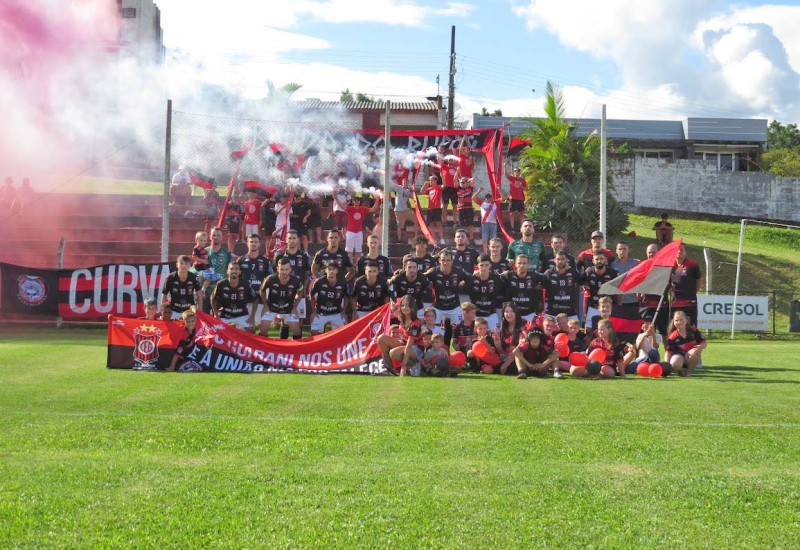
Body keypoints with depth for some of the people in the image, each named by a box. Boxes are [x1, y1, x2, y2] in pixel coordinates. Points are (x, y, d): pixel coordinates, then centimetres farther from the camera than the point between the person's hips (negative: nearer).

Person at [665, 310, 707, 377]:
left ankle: (689, 371, -8)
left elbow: (704, 343, 0)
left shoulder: (693, 331, -4)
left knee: (695, 352, -34)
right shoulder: (673, 337, -10)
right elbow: (668, 351, -15)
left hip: (692, 359, 2)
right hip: (679, 356, -2)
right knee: (675, 364, -37)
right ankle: (681, 371, 4)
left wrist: (701, 347, -26)